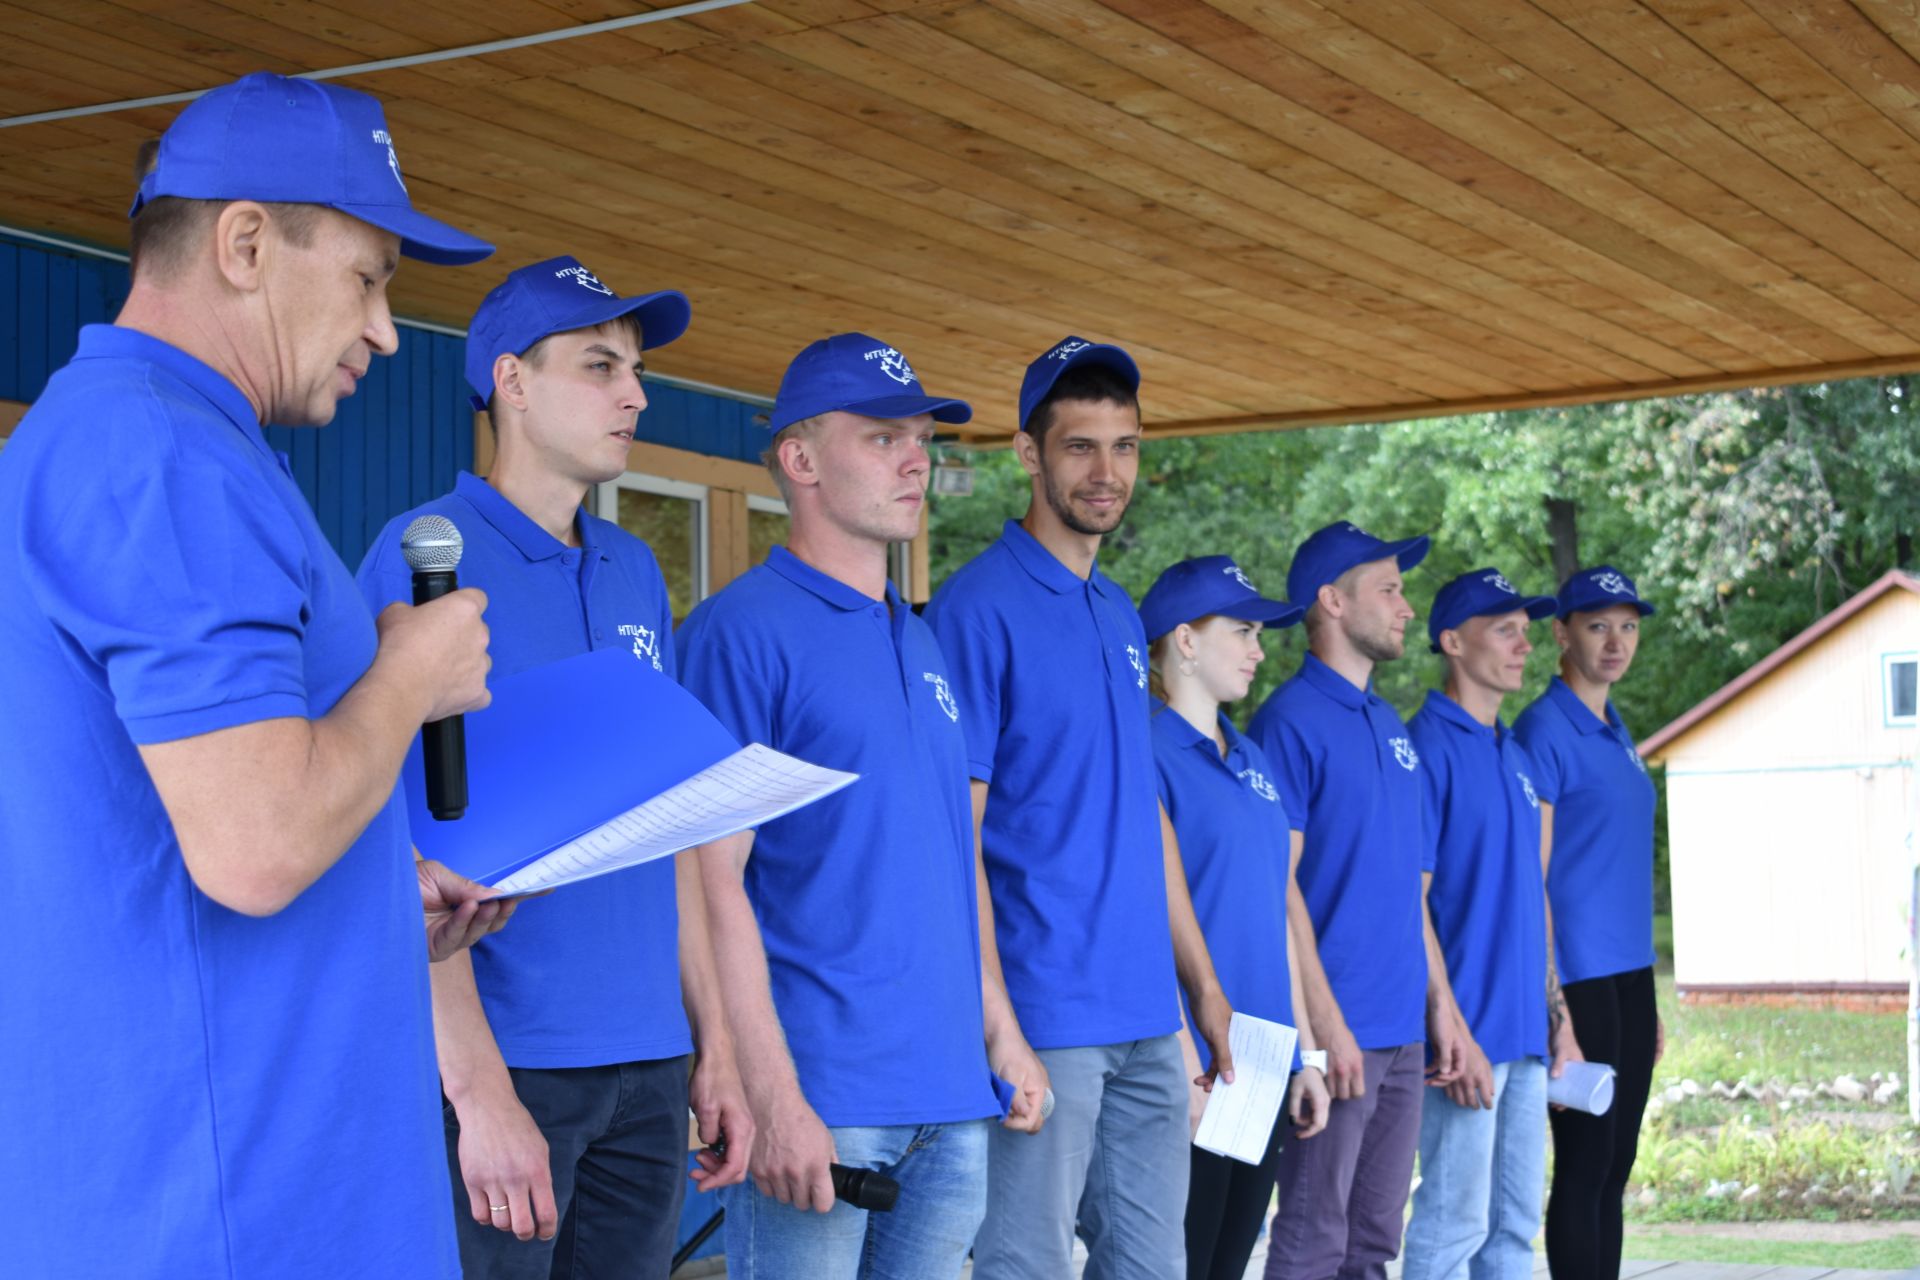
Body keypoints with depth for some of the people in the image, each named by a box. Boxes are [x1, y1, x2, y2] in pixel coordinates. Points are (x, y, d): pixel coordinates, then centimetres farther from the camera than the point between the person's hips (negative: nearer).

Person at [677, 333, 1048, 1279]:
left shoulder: (921, 642, 16)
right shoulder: (741, 630, -8)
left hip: (952, 1096, 7)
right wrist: (774, 1095, -18)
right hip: (819, 1099, -7)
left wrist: (1001, 1032, 16)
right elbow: (716, 879, -13)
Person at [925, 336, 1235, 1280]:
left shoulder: (1122, 617, 15)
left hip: (1148, 1020, 8)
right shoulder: (979, 609, -10)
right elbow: (956, 836, -14)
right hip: (1046, 1018, -8)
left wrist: (1202, 980, 16)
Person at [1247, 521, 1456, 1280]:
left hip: (1403, 1032, 8)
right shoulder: (1290, 721, -10)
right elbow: (1279, 883, -14)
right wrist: (1326, 1022, -18)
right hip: (1338, 1036, -8)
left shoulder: (1390, 726, 16)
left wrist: (1440, 1003, 14)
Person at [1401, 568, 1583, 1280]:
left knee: (1516, 1221, 12)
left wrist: (1557, 1016, 16)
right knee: (1454, 1222, -5)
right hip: (1469, 1033, -8)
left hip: (1525, 1033, 8)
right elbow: (1409, 901, -14)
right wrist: (1453, 1031, -17)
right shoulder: (1428, 748, -10)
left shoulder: (1517, 756, 16)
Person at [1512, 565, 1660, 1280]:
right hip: (1579, 977, -8)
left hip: (1630, 975, 8)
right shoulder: (1544, 731, -10)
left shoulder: (1617, 734, 15)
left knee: (1615, 1165, 10)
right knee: (1585, 1163, -4)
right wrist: (1550, 999, -18)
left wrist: (1648, 1000, 18)